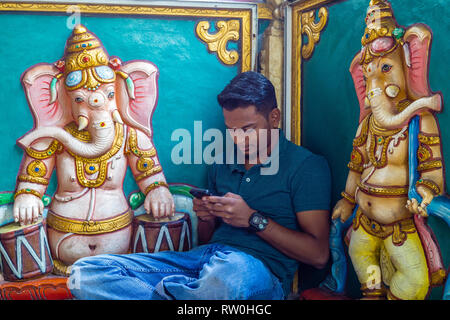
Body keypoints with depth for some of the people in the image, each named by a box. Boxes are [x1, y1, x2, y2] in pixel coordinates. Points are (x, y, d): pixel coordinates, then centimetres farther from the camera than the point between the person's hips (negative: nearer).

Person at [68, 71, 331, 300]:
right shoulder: (222, 163, 21)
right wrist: (207, 218, 2)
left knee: (228, 273, -45)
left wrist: (253, 219, -11)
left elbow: (318, 255, -5)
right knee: (86, 271, -11)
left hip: (261, 270, -5)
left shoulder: (306, 165, 3)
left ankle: (160, 291, -15)